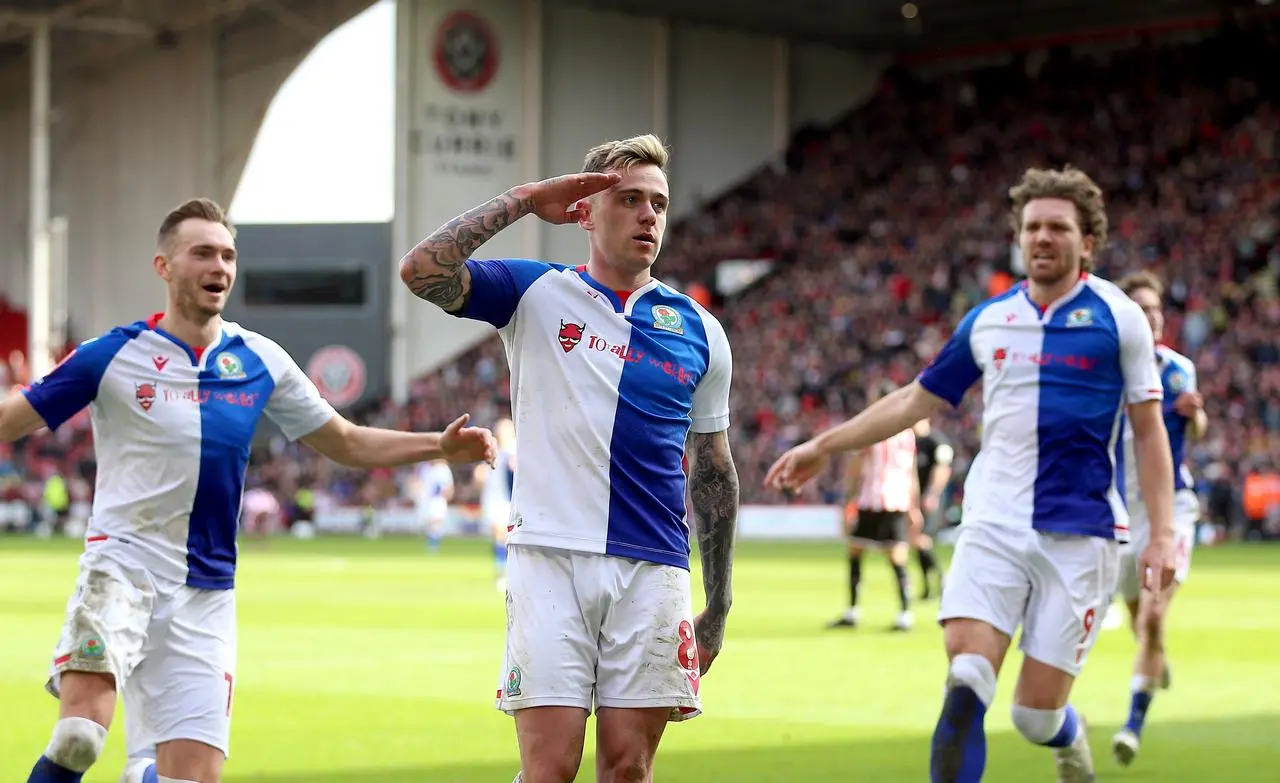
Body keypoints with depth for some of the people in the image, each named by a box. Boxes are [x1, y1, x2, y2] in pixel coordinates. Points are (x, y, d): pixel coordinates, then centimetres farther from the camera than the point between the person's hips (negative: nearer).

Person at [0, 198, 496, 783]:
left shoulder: (261, 361, 7)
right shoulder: (114, 356, -3)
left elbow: (346, 443, 16)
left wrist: (440, 445, 4)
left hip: (206, 594, 4)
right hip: (121, 564, -4)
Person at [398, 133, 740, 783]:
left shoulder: (698, 331, 12)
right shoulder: (536, 295, 5)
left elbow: (713, 472, 17)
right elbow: (420, 271, -10)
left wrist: (717, 609, 15)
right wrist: (521, 200, -8)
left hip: (652, 569, 2)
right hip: (549, 557, -2)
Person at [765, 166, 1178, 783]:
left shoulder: (1117, 317, 0)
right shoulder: (987, 320, 9)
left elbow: (1149, 432, 2)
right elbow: (916, 400, 20)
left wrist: (1162, 535, -5)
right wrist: (824, 446, 19)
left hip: (1078, 534, -2)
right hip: (993, 524, 3)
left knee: (1036, 713, -1)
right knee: (965, 680, -18)